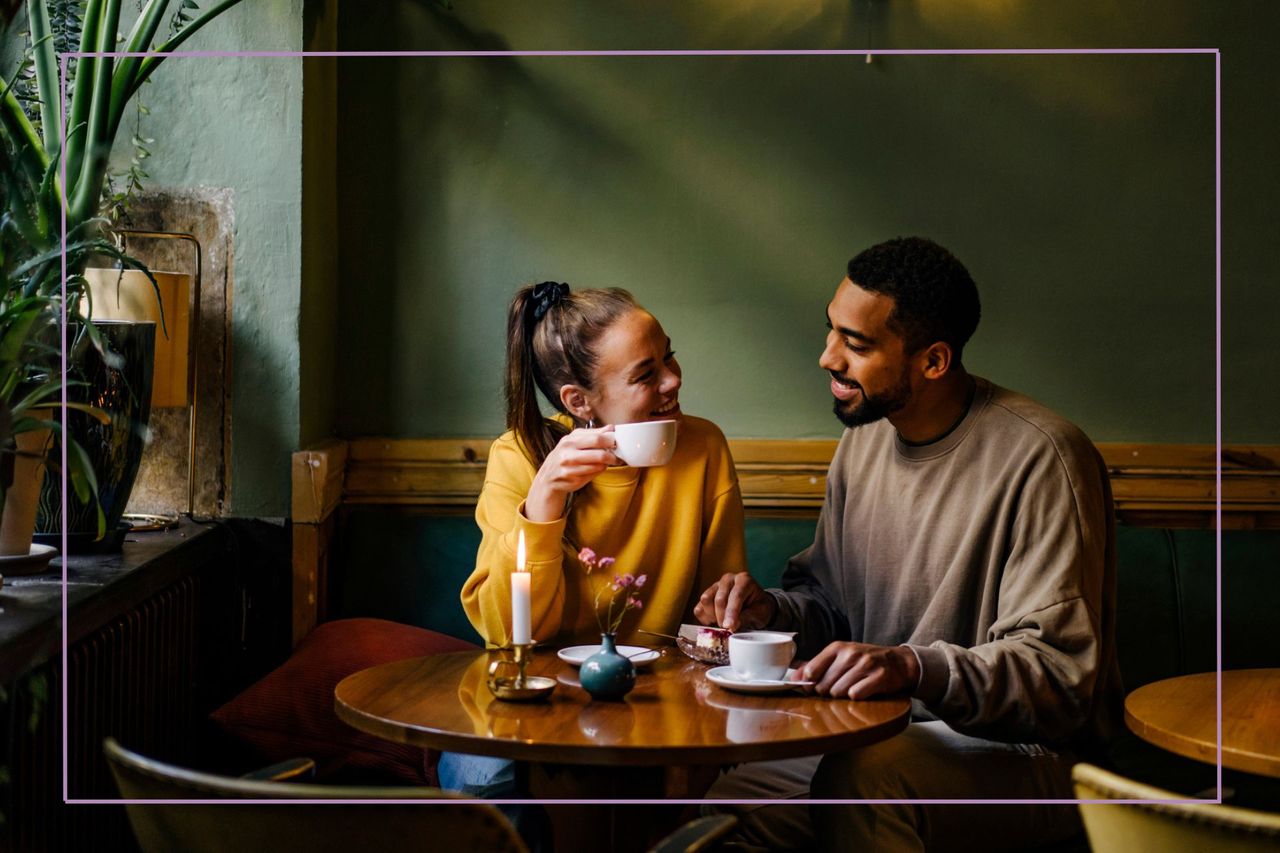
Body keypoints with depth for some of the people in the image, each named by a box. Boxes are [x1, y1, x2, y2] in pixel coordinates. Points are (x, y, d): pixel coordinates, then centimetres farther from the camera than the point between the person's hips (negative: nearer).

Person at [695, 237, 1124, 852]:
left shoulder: (1039, 459, -16)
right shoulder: (865, 438, 8)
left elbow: (1060, 670, -21)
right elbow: (827, 599, 20)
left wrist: (914, 665, -36)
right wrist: (772, 611, -3)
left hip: (1021, 751, -6)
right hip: (880, 737, 6)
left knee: (861, 777, -36)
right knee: (716, 803, -18)